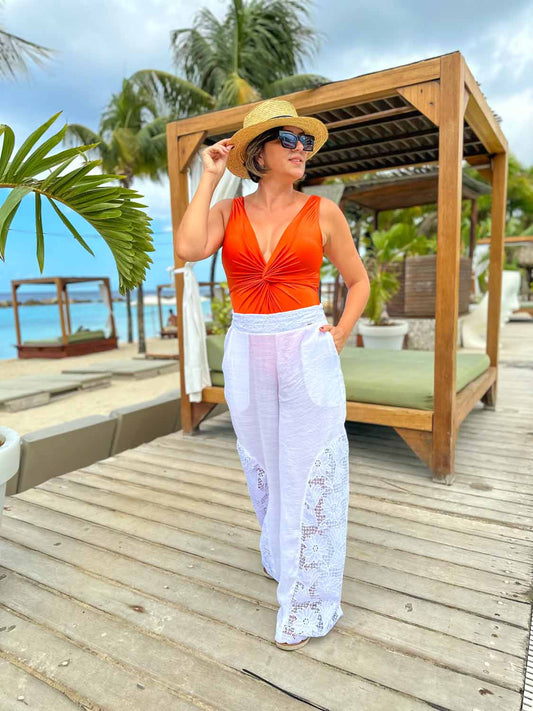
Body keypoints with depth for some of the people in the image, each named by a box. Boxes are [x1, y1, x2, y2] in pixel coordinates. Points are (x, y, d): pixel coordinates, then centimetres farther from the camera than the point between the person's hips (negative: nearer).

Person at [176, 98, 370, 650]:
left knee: (310, 470, 1)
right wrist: (210, 177, -5)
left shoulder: (322, 212, 2)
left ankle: (307, 602, 19)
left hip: (307, 355, -2)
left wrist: (339, 335, -4)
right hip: (246, 356, 3)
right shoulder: (227, 211, 5)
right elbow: (189, 248, -15)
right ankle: (278, 555, 44)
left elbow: (358, 279, 9)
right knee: (262, 464, 17)